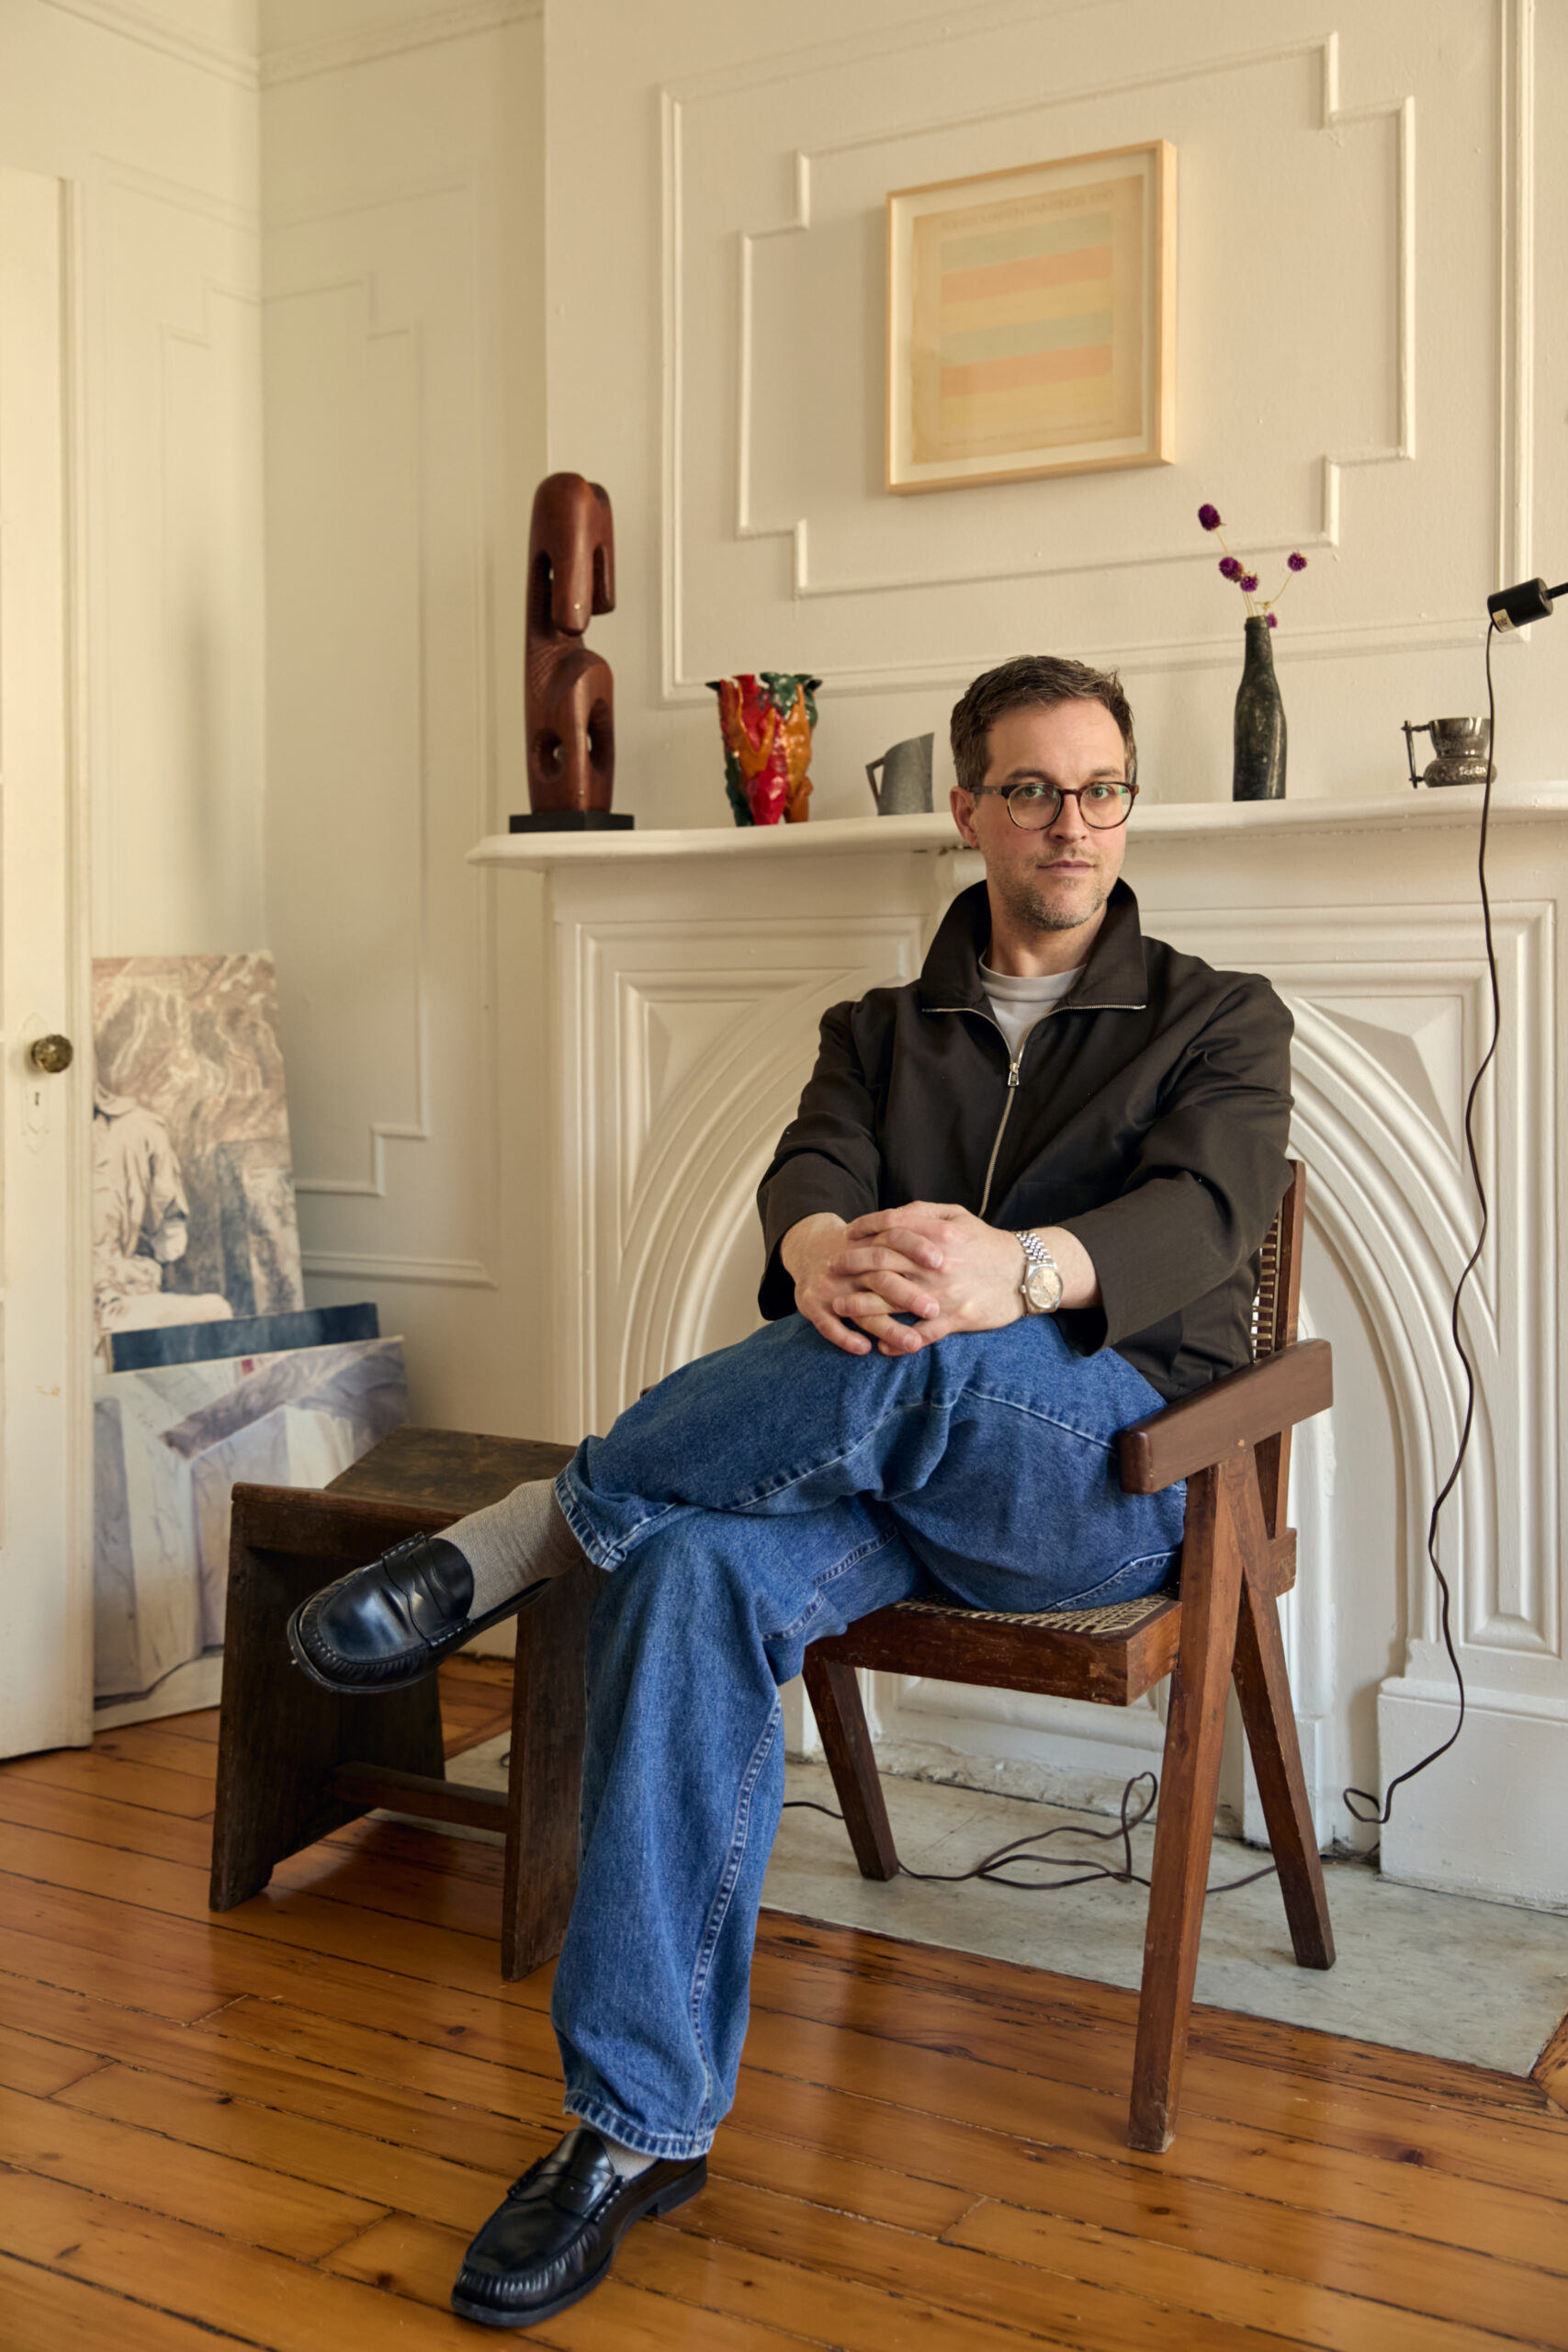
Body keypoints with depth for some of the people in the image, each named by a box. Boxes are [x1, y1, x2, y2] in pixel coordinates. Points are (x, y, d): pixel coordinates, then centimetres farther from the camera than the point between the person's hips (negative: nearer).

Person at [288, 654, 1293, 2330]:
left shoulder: (1221, 1023, 12)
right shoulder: (881, 1032, 21)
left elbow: (1203, 1214, -10)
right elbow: (808, 1171, -1)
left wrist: (1019, 1270, -34)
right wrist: (822, 1250, -30)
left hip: (1114, 1463, -3)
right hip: (892, 1464, 3)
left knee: (909, 1357, -38)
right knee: (694, 1568, -31)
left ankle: (539, 1530, -19)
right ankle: (640, 2123, -26)